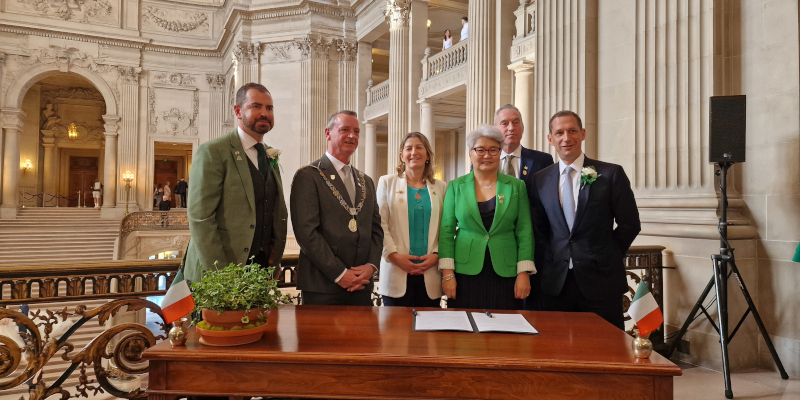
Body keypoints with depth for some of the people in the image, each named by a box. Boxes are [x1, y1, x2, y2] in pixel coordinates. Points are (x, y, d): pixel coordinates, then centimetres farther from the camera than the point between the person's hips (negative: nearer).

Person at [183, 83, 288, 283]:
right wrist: (219, 274, -18)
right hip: (218, 273, -5)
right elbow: (200, 218, -15)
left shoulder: (270, 156, 10)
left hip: (263, 268, 6)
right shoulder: (212, 152, -10)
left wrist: (276, 257, 4)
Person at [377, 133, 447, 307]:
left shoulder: (440, 187, 11)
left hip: (430, 274, 2)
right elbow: (380, 224, -1)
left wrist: (436, 255, -7)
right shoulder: (387, 182, 7)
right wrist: (394, 255, -10)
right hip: (397, 272, -1)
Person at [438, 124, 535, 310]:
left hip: (505, 275, 0)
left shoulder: (516, 186, 5)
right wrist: (447, 273, -5)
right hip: (466, 274, 0)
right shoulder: (456, 186, 5)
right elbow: (446, 231, 2)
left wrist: (524, 273, -5)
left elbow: (525, 232, 2)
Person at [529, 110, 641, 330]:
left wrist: (606, 258, 2)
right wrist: (555, 258, 3)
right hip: (556, 282, 2)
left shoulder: (611, 174, -3)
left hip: (600, 280, -2)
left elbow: (630, 224, 1)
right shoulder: (541, 179, 5)